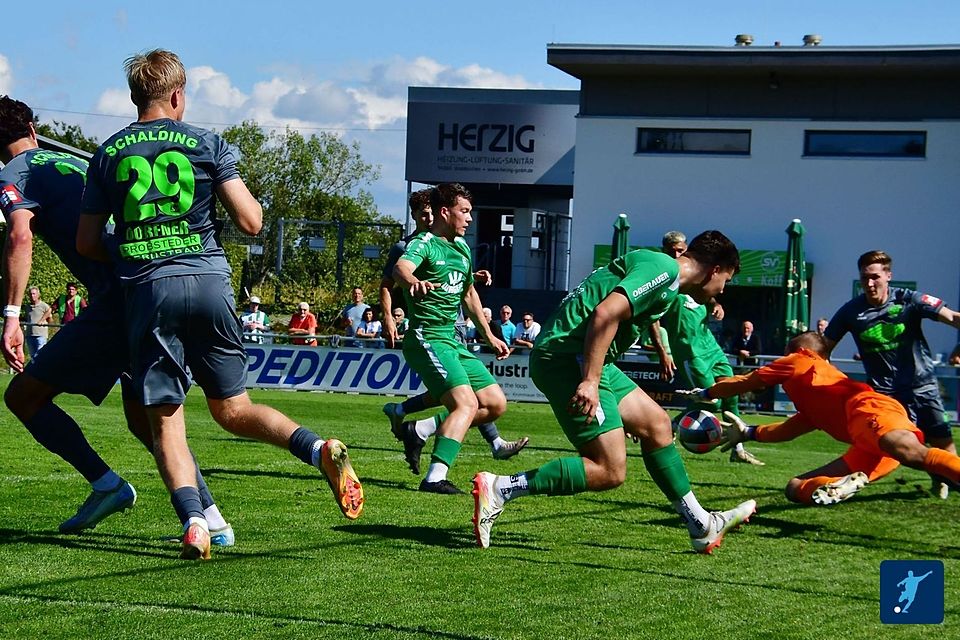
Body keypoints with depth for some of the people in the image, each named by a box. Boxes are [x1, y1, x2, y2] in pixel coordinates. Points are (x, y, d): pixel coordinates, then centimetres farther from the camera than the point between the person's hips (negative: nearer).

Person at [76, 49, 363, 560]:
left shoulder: (108, 154, 10)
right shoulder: (208, 145, 6)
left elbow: (87, 243, 12)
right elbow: (250, 222, 1)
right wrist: (245, 194, 22)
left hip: (147, 289, -1)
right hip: (209, 282, 1)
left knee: (165, 420, 4)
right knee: (233, 409, 11)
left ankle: (193, 521, -16)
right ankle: (318, 449, -14)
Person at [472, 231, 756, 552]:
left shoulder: (653, 264, 21)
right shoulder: (665, 270, -12)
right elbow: (606, 313, -24)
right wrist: (591, 381, -26)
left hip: (580, 359, 11)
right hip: (566, 357, -11)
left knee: (656, 423, 16)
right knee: (610, 471, -11)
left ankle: (703, 527, 26)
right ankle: (499, 489, -12)